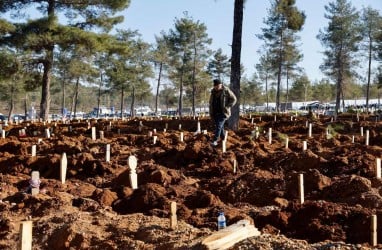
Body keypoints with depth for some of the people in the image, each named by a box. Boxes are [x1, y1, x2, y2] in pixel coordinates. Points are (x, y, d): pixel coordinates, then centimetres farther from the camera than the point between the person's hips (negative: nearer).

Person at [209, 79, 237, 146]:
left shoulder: (226, 91, -7)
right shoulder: (213, 92, 9)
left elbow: (233, 99, -2)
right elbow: (211, 103, 15)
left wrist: (227, 107, -11)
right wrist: (211, 114, 9)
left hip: (223, 113, -5)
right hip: (215, 113, 5)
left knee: (219, 126, -15)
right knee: (221, 127, 11)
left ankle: (215, 140, -14)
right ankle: (223, 139, 22)